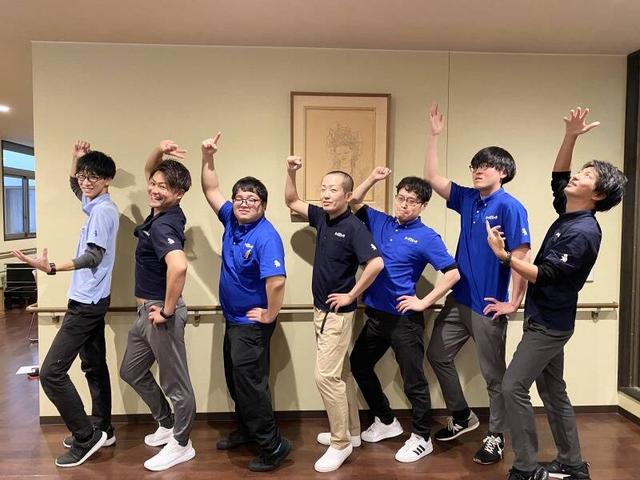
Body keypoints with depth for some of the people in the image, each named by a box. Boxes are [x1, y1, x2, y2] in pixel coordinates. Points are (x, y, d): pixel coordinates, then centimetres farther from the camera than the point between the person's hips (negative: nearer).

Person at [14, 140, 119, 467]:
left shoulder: (103, 210, -17)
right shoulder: (96, 205, 12)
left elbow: (93, 257, -23)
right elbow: (74, 186, 31)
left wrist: (50, 268, -34)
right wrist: (76, 158, 15)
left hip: (86, 302, -11)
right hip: (91, 300, 11)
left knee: (51, 372, -8)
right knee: (94, 366, 16)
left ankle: (86, 437, 3)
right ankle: (101, 430, 28)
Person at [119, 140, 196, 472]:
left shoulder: (164, 225, -23)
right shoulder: (159, 212, 5)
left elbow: (178, 266, -41)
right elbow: (148, 172, 20)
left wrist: (168, 310, -28)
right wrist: (159, 151, -1)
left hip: (160, 312, -10)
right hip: (146, 310, 10)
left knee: (175, 383, 7)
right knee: (131, 372, 24)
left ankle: (181, 445, 25)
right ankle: (167, 426, 39)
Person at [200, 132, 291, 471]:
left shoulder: (266, 237, -25)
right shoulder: (231, 220, 1)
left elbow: (276, 281, -35)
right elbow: (211, 190, 10)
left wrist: (270, 316, -23)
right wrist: (208, 157, -1)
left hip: (252, 324, -9)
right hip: (232, 319, 9)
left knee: (250, 383, -1)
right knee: (235, 379, 20)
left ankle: (273, 445, 15)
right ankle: (246, 430, 40)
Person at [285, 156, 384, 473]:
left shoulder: (354, 226, -18)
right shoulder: (322, 217, 5)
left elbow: (376, 263, -28)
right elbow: (291, 202, 15)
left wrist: (351, 295, -21)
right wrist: (291, 172, 0)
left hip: (337, 312, -8)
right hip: (321, 309, 8)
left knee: (326, 375, -6)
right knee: (341, 372, 17)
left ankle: (340, 444, 9)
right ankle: (350, 431, 32)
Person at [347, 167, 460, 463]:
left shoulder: (426, 237, -10)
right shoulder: (380, 222, 5)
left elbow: (453, 273, -14)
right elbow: (354, 203, 11)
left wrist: (425, 302, -14)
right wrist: (372, 179, -3)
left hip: (404, 318, -7)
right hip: (375, 315, 7)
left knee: (413, 379, 5)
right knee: (359, 365, 19)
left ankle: (422, 438, 26)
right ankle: (386, 422, 36)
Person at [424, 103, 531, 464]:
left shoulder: (510, 207, -14)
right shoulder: (467, 199, 5)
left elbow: (522, 257, -18)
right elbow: (432, 177, 8)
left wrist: (513, 303, -16)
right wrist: (435, 135, 4)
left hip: (488, 306, -7)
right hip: (459, 299, 7)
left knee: (494, 374, 9)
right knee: (438, 355, 15)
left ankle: (496, 437, 29)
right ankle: (463, 417, 34)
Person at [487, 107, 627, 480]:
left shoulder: (583, 232, -20)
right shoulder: (567, 214, 5)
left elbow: (545, 275, -22)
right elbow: (558, 177, 16)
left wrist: (504, 256, -25)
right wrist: (570, 137, 4)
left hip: (549, 324, -9)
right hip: (544, 320, 9)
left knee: (513, 387, -6)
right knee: (553, 391, 16)